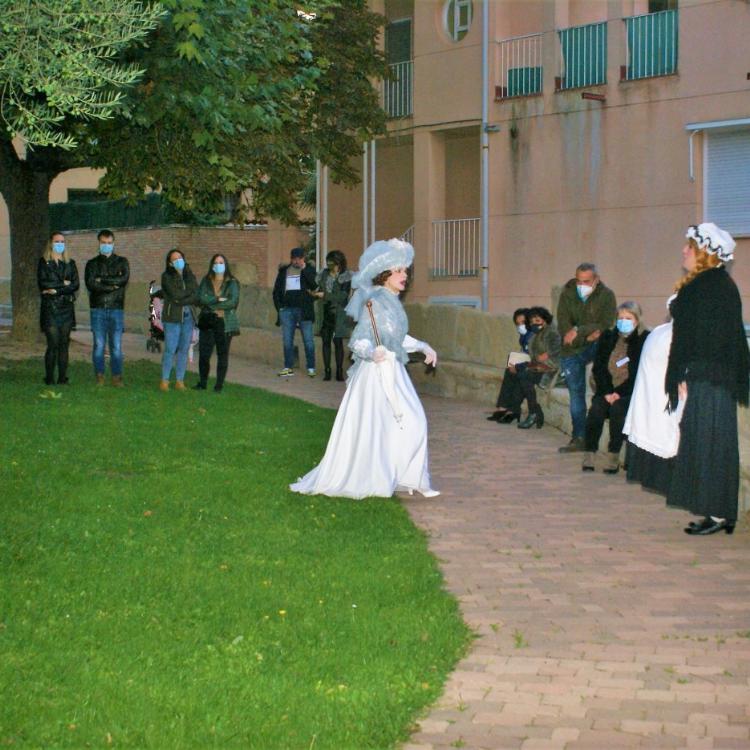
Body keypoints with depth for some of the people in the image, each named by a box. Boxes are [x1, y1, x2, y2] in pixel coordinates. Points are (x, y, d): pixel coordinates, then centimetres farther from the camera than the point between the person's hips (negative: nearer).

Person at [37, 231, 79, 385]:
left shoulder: (70, 263, 13)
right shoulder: (44, 262, 4)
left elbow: (76, 285, 1)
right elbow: (42, 283, -9)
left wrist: (56, 290, -8)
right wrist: (63, 284, -6)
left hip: (67, 308, 3)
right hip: (50, 308, -3)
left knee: (64, 344, 1)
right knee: (53, 344, -10)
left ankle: (62, 378, 4)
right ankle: (49, 378, -5)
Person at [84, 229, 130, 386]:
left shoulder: (121, 262, 12)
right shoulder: (92, 264, 12)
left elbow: (124, 279, -7)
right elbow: (90, 284, -5)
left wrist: (102, 280, -6)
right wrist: (112, 286, -9)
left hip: (116, 309, 0)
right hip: (98, 309, 0)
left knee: (116, 345, -3)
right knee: (99, 344, -2)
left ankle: (117, 377, 0)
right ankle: (99, 377, 3)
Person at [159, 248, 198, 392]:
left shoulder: (189, 275, 13)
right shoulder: (167, 276, 0)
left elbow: (197, 296, 2)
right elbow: (175, 294, -13)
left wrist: (182, 300, -11)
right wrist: (190, 292, -2)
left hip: (188, 317, 4)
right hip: (172, 317, -4)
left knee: (184, 349, 4)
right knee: (170, 349, -7)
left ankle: (180, 381, 9)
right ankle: (164, 381, -1)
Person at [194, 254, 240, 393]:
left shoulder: (232, 283, 0)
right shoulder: (206, 281, 9)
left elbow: (232, 302, -14)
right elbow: (201, 298, -6)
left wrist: (211, 304, -11)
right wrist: (218, 300, -15)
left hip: (225, 324, -2)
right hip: (207, 323, 2)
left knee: (223, 354, 3)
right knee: (203, 354, 0)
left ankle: (219, 385, 10)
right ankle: (202, 382, 15)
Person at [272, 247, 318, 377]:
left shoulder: (309, 270, 4)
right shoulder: (283, 271, 12)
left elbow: (314, 286, -13)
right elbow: (276, 291, 15)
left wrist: (304, 269, -16)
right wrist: (279, 307, 4)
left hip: (303, 309, -3)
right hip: (287, 310, 3)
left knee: (308, 340, -4)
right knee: (287, 340, 4)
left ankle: (311, 368, 0)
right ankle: (288, 368, 10)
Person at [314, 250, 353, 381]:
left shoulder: (345, 277, -7)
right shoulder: (324, 274, 8)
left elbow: (343, 297, -13)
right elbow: (320, 289, 20)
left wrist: (325, 295, -16)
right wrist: (315, 294, -1)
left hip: (338, 313, -4)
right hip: (325, 311, 4)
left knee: (338, 341, -3)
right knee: (326, 341, 1)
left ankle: (339, 371, 2)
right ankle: (327, 370, 4)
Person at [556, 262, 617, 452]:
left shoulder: (606, 295, -7)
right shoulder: (567, 294, 0)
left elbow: (605, 326, -16)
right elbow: (563, 326, -9)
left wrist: (578, 332, -23)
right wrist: (587, 336, -21)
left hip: (595, 347, -3)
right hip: (572, 351, 3)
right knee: (576, 394, 4)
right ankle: (579, 438, 12)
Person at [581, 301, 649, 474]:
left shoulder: (644, 340, -2)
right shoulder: (608, 338, 12)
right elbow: (598, 368, 7)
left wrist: (619, 393, -16)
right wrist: (607, 392, -8)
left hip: (631, 393, -3)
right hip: (608, 390, 3)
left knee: (617, 408, -32)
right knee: (596, 408, -26)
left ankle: (613, 458, -28)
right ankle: (588, 457, -28)